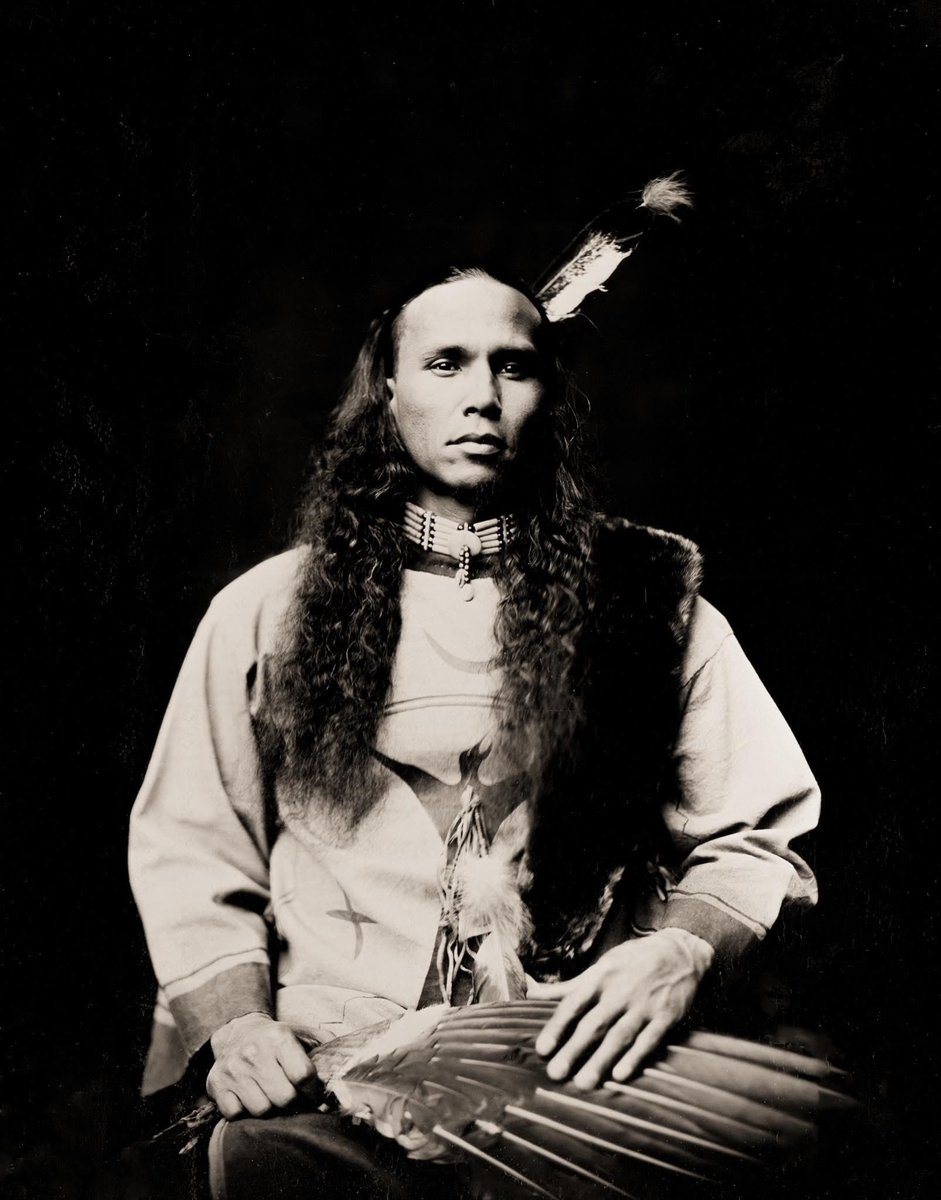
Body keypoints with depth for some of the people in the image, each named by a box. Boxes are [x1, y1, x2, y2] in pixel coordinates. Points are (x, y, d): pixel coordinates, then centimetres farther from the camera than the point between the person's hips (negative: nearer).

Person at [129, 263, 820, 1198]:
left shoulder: (653, 601, 8)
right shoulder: (263, 611, 10)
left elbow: (760, 835, 9)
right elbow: (185, 842, 11)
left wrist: (682, 948, -11)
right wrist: (233, 1015, -4)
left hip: (572, 1057, 0)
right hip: (327, 1059, 1)